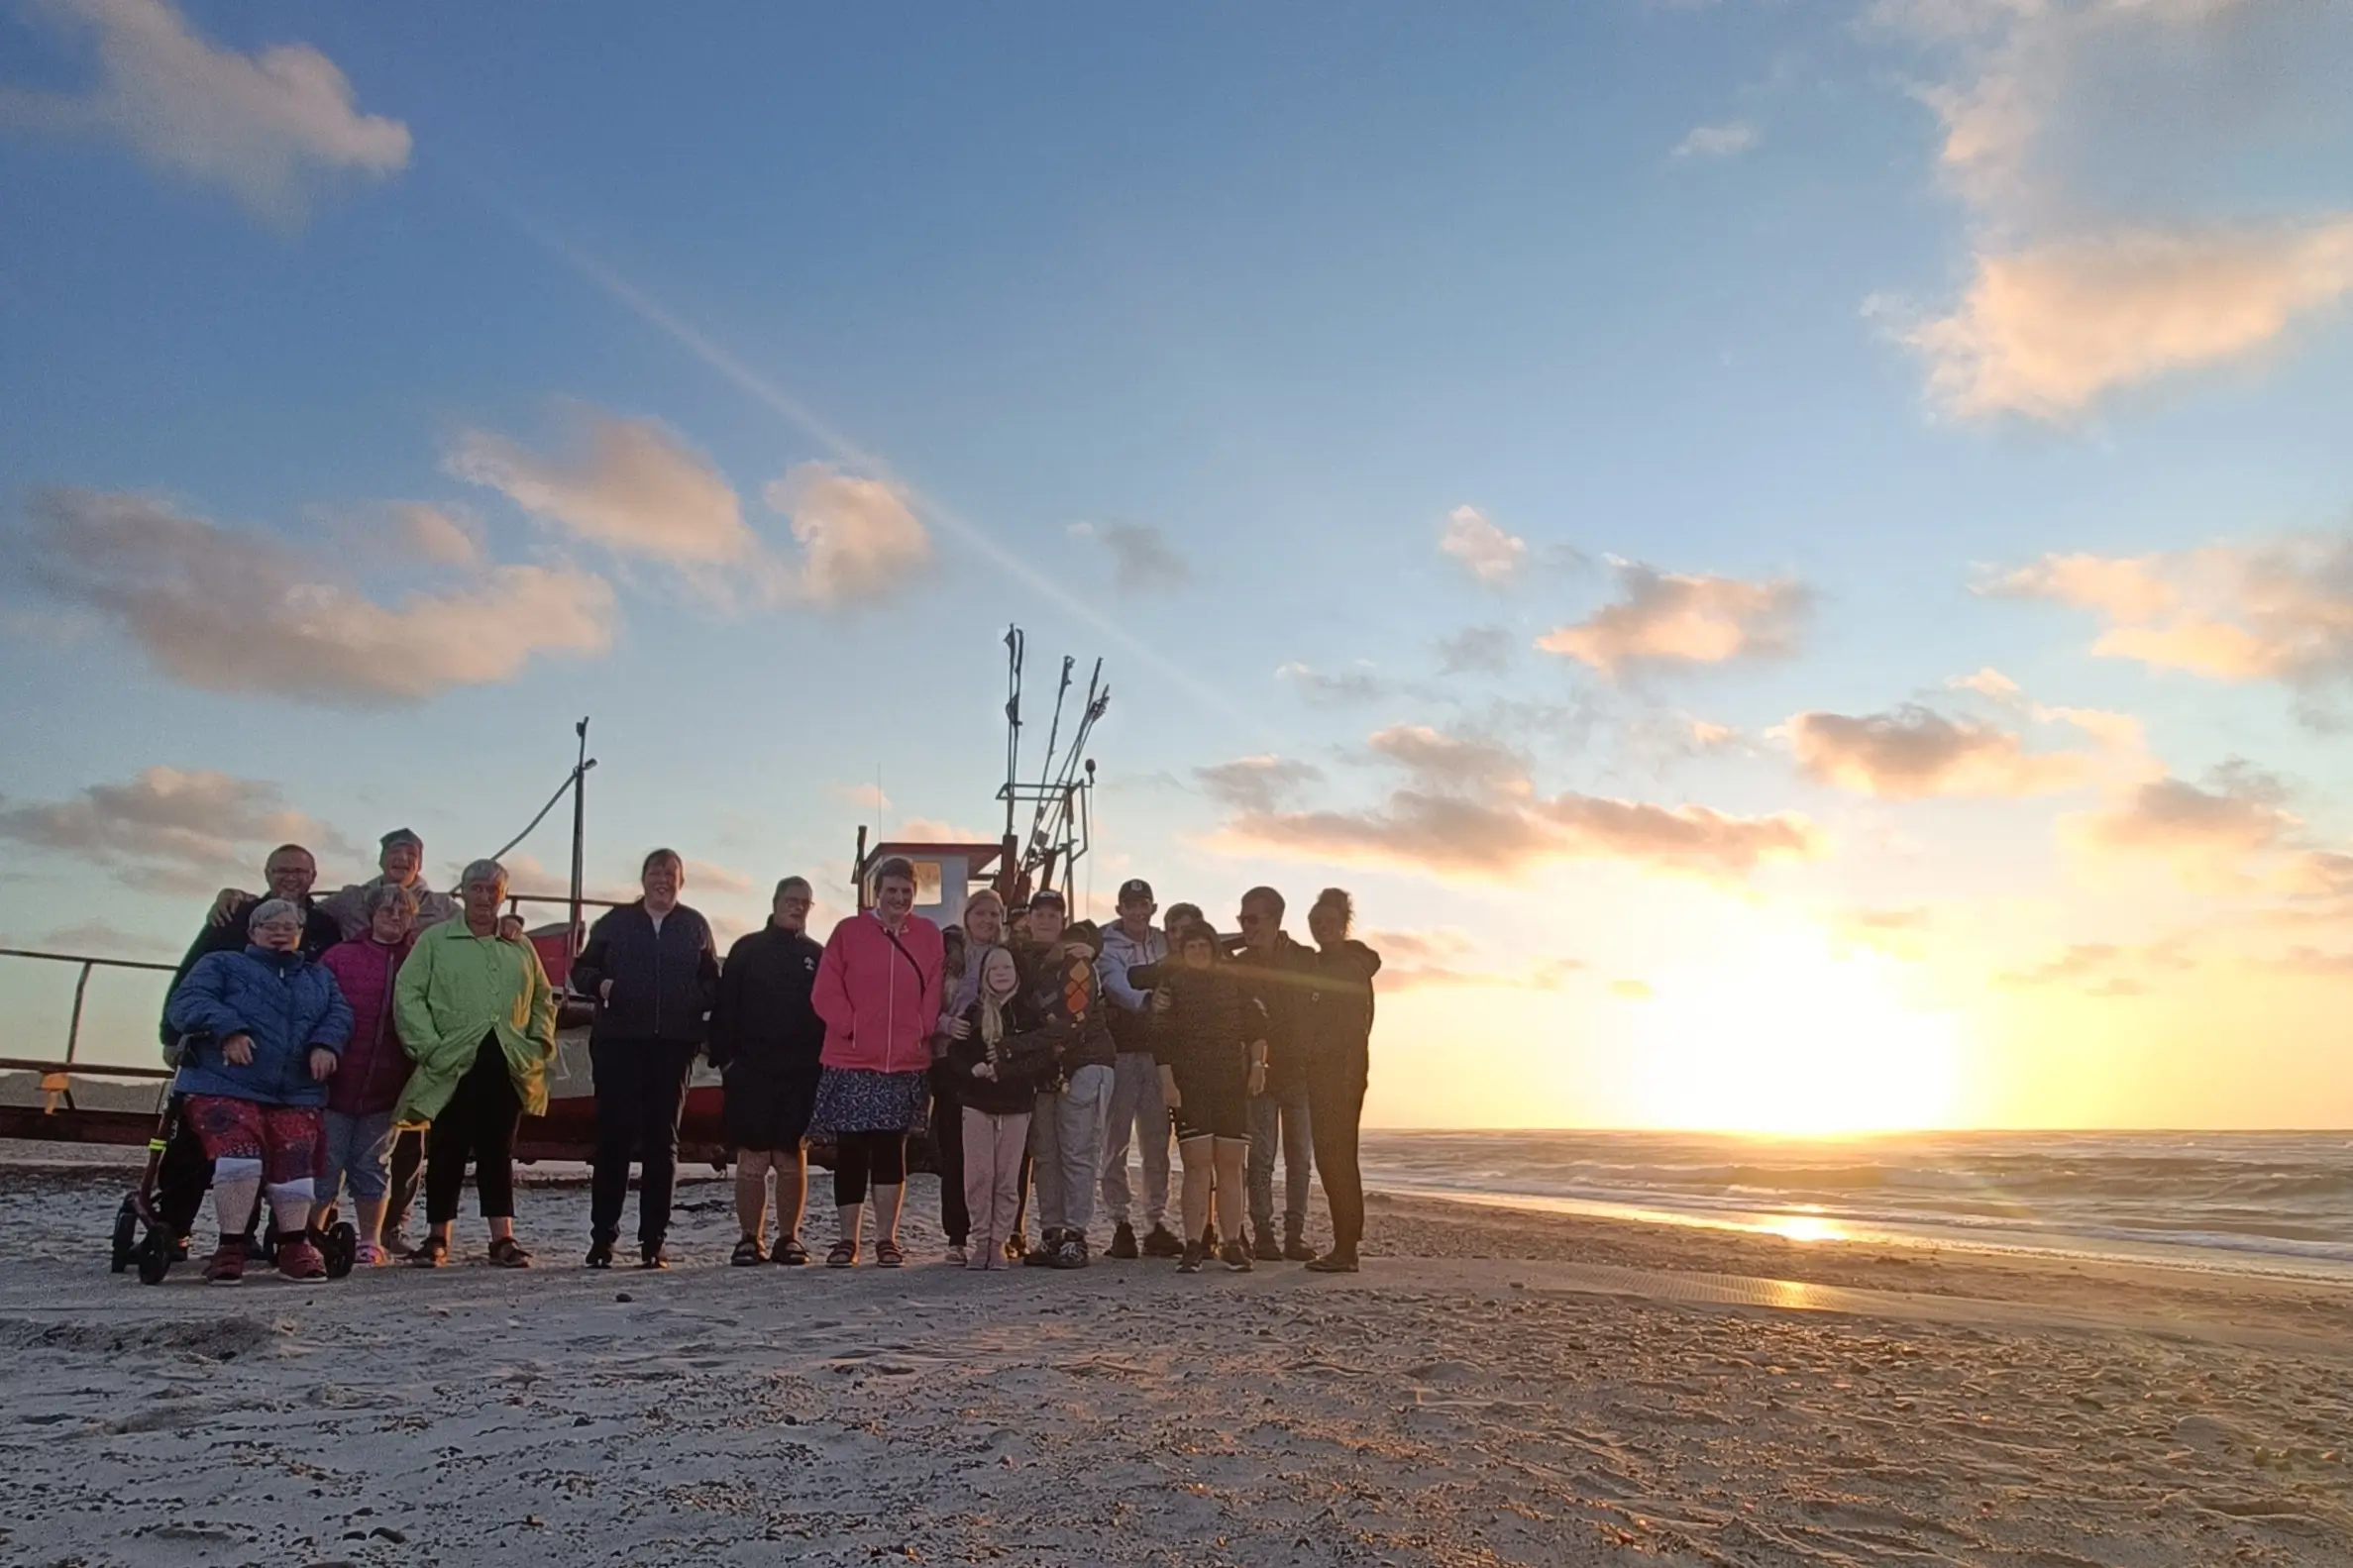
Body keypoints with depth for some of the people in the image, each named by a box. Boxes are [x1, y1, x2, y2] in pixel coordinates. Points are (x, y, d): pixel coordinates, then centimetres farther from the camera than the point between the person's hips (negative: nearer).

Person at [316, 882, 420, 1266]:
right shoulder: (340, 957, 1)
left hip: (385, 1087, 2)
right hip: (337, 1081, -1)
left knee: (373, 1166, 10)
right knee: (325, 1164, 3)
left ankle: (370, 1242, 19)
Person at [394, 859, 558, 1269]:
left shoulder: (521, 948, 15)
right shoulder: (435, 940, 6)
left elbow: (543, 1000, 18)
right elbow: (408, 994, -1)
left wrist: (539, 1044, 4)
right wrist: (428, 1046, -10)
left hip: (508, 1066, 2)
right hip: (453, 1066, -2)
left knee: (498, 1151, 4)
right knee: (447, 1151, 3)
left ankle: (503, 1238, 4)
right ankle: (438, 1237, 15)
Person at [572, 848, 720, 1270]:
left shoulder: (695, 926, 12)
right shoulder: (614, 922, 11)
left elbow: (712, 982, 12)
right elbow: (580, 969, 12)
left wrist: (704, 1013, -6)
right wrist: (599, 983, -9)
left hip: (674, 1045, 1)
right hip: (618, 1043, -1)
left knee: (662, 1140, 3)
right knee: (614, 1136, -3)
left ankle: (653, 1240, 8)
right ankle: (602, 1238, 5)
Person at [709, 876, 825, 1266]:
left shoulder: (818, 956, 11)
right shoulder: (747, 950, 7)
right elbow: (724, 1007, 4)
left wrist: (824, 1062, 0)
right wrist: (725, 1056, -5)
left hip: (801, 1075, 1)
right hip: (751, 1072, -1)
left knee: (793, 1159, 4)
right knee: (751, 1160, 1)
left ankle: (788, 1238, 12)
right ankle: (750, 1238, 8)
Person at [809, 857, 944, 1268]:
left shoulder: (928, 936, 8)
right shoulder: (848, 932, 2)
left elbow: (935, 991, 7)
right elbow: (826, 991, -1)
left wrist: (922, 1033, -4)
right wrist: (850, 1027, -10)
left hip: (906, 1064, 1)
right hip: (851, 1062, -1)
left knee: (891, 1150, 6)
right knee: (850, 1150, 3)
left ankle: (886, 1239, 14)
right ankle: (847, 1239, 14)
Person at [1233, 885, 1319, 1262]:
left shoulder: (1306, 961, 1)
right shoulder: (1239, 965, 3)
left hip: (1299, 1071, 1)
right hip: (1260, 1071, 0)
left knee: (1298, 1155, 3)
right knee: (1261, 1155, -2)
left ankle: (1295, 1234, 8)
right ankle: (1263, 1232, 2)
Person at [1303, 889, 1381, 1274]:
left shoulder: (1351, 967, -7)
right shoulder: (1318, 965, 19)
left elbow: (1357, 1027, -14)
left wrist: (1348, 1078, -21)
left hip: (1341, 1072, -9)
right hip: (1319, 1073, 9)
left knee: (1336, 1156, -9)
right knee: (1331, 1156, 8)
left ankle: (1346, 1248, -7)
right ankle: (1344, 1246, 12)